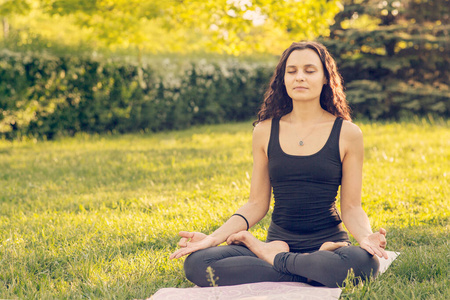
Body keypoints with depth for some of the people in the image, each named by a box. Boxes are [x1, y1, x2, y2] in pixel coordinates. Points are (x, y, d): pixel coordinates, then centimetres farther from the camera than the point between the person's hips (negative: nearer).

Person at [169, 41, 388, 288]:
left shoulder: (347, 133, 0)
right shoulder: (265, 131, 6)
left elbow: (351, 207, 1)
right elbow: (257, 204, 7)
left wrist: (366, 237, -21)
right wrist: (212, 238, -6)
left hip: (329, 240, -1)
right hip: (278, 240, 2)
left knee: (363, 262, -39)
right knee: (196, 263, -23)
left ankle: (273, 258, -12)